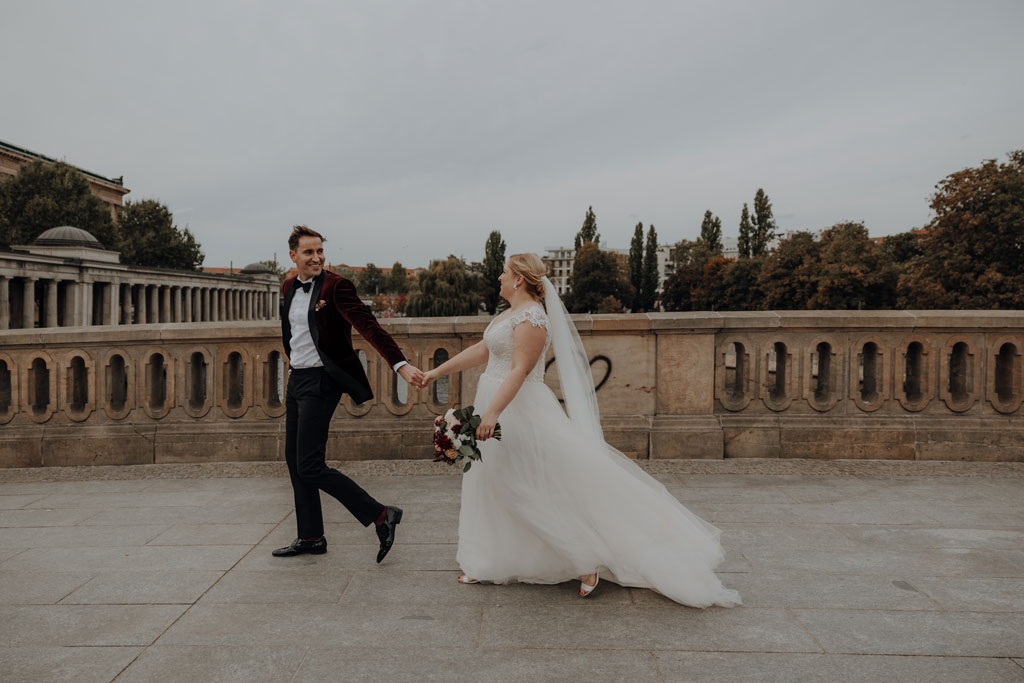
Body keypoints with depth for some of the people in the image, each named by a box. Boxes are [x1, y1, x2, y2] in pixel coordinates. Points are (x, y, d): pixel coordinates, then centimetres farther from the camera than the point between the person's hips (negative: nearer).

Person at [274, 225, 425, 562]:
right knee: (294, 460, 12)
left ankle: (381, 515, -3)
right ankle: (310, 537, 25)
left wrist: (401, 364, -32)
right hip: (296, 380, 8)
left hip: (320, 383, -8)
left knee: (310, 466, -12)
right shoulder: (288, 288, 10)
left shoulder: (335, 286, -13)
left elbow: (369, 326, -23)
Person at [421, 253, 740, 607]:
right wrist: (436, 372, 21)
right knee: (493, 486, 16)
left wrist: (492, 412, -33)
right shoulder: (512, 313, 14)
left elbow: (520, 370, -25)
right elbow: (481, 351, 19)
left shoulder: (531, 317, -16)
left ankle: (589, 562, 7)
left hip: (519, 409, -10)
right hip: (498, 404, 11)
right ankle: (489, 564, 30)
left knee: (551, 486, -5)